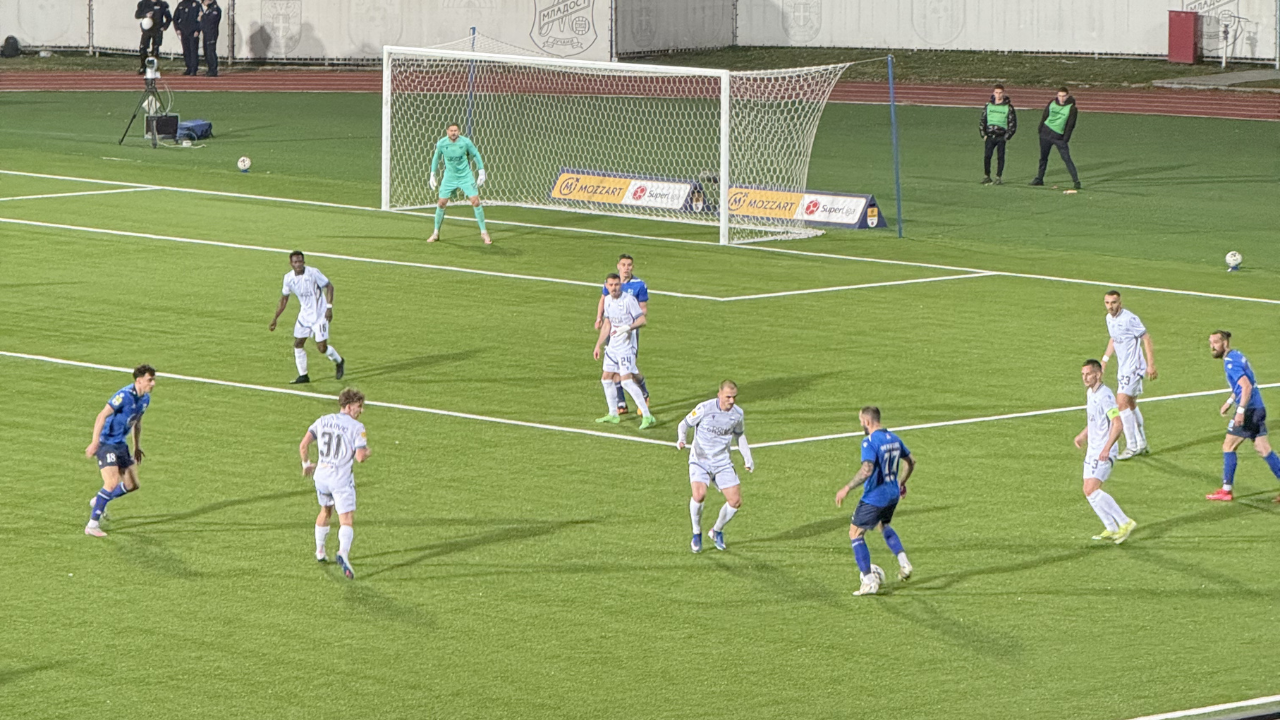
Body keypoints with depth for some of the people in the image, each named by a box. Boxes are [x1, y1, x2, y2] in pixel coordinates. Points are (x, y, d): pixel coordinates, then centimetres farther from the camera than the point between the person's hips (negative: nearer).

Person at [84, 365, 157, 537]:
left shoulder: (145, 398, 4)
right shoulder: (124, 395, -23)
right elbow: (102, 416, -25)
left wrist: (137, 446, 24)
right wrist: (95, 442, -30)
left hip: (121, 444, 9)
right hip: (106, 443, -9)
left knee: (132, 485, 10)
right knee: (112, 483, -19)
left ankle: (98, 501, 33)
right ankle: (92, 525, -10)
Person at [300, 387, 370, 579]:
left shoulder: (322, 421, 5)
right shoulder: (356, 427, -10)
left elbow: (303, 445, 2)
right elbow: (360, 457, -17)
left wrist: (307, 464, 18)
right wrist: (367, 451, 6)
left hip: (321, 475, 6)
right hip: (342, 478, -6)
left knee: (325, 511, 28)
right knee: (347, 519, -7)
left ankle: (319, 551, 38)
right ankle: (343, 552, -31)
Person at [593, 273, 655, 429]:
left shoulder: (629, 300, -15)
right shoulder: (608, 300, 9)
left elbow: (642, 319, -16)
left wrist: (627, 328, -29)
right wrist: (598, 345, 21)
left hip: (625, 347, -8)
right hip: (612, 347, 8)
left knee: (626, 380, -15)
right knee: (606, 378, 11)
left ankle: (647, 416, -13)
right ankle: (613, 414, 26)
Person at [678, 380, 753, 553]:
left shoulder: (737, 413, -1)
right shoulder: (704, 409, -16)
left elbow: (740, 435, 18)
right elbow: (685, 424, -3)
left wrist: (748, 458, 14)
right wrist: (681, 439, -23)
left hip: (722, 462, 4)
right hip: (700, 460, -4)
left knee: (735, 502, -5)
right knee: (698, 495, -28)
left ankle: (717, 531, 24)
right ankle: (697, 534, -2)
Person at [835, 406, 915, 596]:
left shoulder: (870, 442, -19)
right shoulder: (894, 439, 6)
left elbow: (867, 470, -30)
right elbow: (911, 462, 17)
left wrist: (847, 488, -22)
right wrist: (902, 483, 33)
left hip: (874, 497, -8)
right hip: (893, 494, 8)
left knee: (855, 534, 6)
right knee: (883, 526, 34)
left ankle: (870, 582, 1)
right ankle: (904, 563, 15)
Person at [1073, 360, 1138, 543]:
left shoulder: (1105, 395, -18)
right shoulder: (1090, 393, 12)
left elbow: (1117, 423, -26)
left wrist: (1107, 448, -33)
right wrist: (1083, 434, 24)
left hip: (1103, 453, -10)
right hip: (1092, 450, 10)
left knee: (1091, 490, -17)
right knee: (1089, 491, 9)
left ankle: (1125, 522, -11)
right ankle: (1111, 528, 19)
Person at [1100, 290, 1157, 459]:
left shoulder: (1129, 319, -18)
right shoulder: (1109, 318, 8)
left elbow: (1146, 338, -14)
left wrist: (1151, 365, -17)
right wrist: (1105, 359, 20)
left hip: (1133, 367, -9)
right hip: (1123, 367, 9)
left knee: (1122, 402, -16)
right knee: (1131, 405, 13)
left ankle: (1132, 446, -11)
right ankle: (1142, 445, 23)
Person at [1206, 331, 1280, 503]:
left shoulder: (1230, 362, -15)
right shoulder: (1237, 356, 15)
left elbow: (1246, 386, -25)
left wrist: (1241, 410, -28)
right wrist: (1229, 402, 29)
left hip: (1249, 410, -9)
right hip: (1259, 409, 9)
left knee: (1228, 446, 1)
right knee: (1264, 450, 9)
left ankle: (1226, 491, 5)